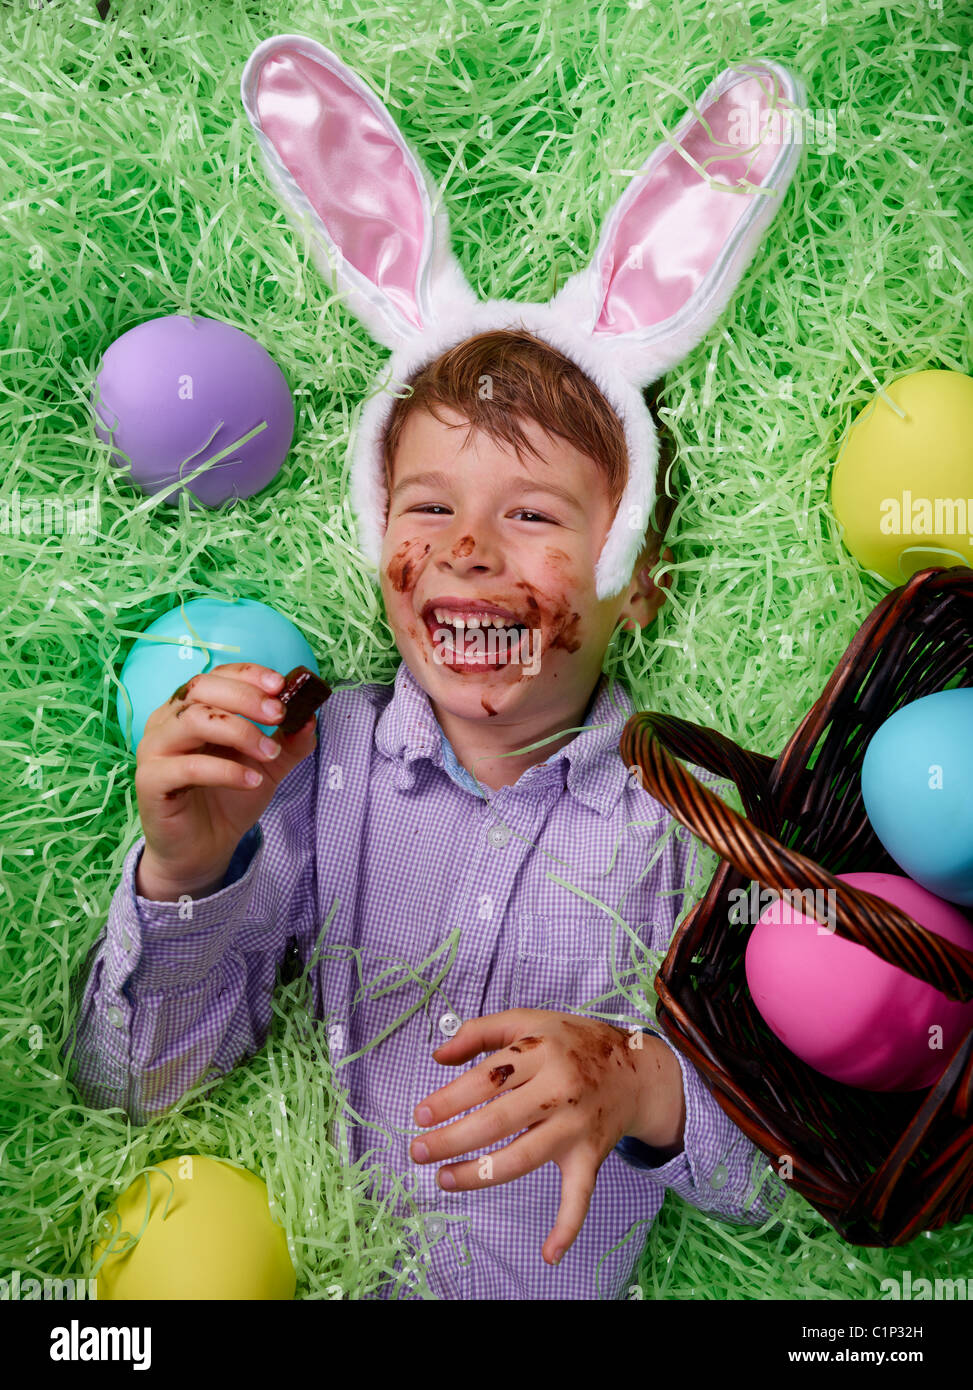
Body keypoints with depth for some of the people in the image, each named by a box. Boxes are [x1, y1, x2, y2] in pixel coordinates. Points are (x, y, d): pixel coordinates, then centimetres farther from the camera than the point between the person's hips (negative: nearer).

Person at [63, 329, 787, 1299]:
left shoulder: (694, 816, -8)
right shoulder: (309, 760, -5)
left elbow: (769, 1182, -5)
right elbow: (131, 1087, -4)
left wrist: (646, 1088, -23)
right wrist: (180, 875, -20)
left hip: (573, 1282, 0)